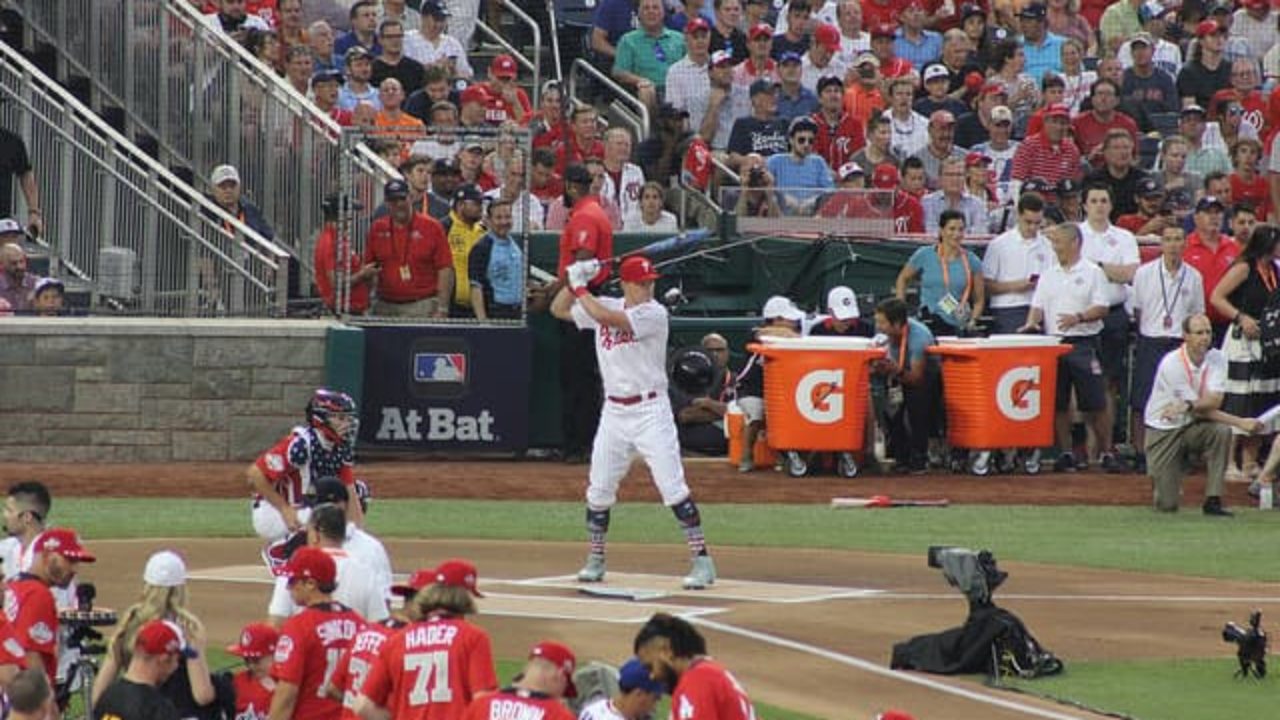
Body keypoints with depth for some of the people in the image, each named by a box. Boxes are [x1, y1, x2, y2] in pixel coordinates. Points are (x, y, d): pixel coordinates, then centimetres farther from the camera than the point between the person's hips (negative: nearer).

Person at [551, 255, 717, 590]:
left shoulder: (655, 314, -14)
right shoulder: (609, 306, 6)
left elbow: (605, 317, -26)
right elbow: (559, 310, 14)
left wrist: (580, 287, -14)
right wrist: (574, 279, -1)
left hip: (650, 410, -6)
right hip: (614, 412, 6)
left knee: (672, 485, -11)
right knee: (599, 489, 8)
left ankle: (702, 559, -9)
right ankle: (595, 559, 23)